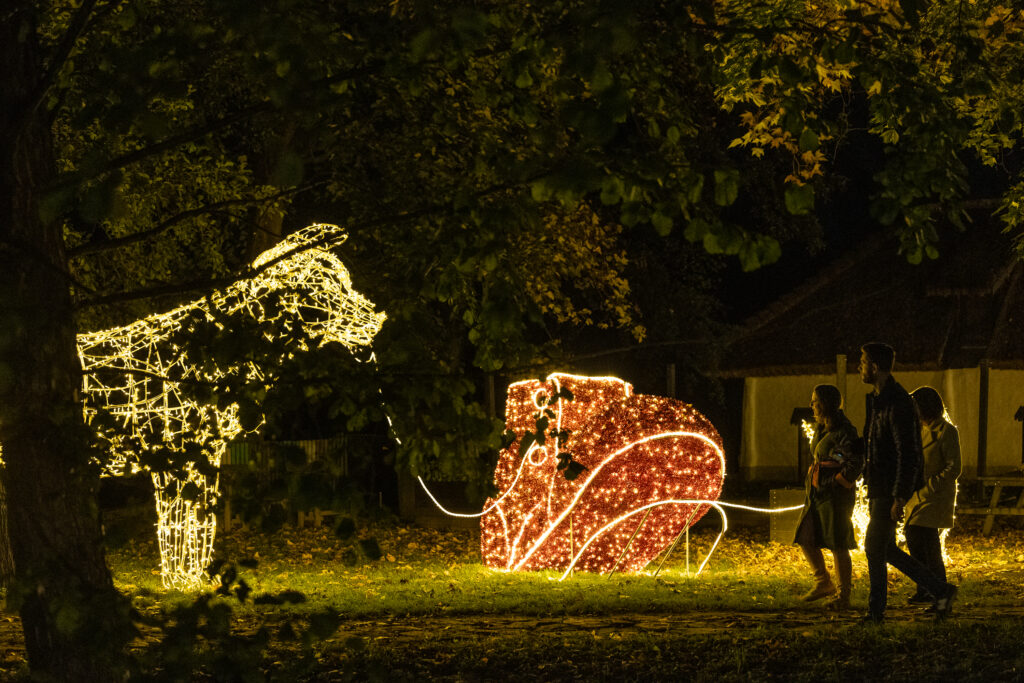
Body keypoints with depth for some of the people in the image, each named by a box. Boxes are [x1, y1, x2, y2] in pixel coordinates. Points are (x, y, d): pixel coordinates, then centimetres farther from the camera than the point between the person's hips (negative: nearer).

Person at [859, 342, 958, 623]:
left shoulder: (898, 404, -18)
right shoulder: (877, 400, 13)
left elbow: (908, 455, -21)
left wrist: (899, 499, -23)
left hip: (891, 490, -10)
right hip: (879, 489, 10)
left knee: (874, 547, -3)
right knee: (884, 549, 10)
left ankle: (876, 611, 7)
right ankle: (940, 591, 15)